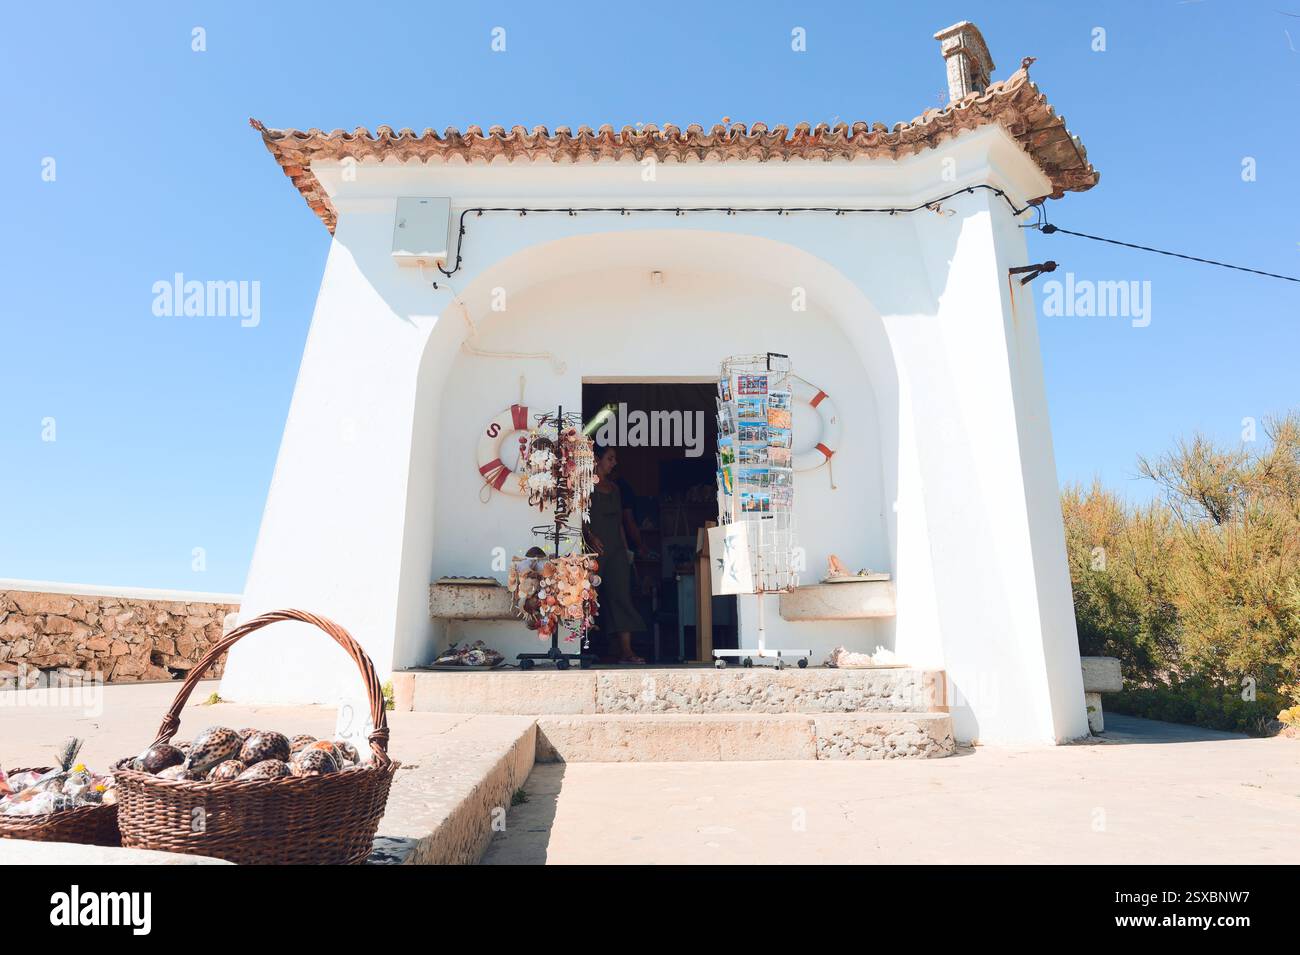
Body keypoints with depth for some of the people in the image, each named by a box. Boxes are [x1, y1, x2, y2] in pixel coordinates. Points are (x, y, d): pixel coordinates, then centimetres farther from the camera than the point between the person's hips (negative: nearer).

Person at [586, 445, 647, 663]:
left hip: (616, 548, 5)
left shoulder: (614, 488, 21)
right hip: (595, 547, -5)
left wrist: (626, 548, 15)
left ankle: (626, 651, -9)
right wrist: (590, 535, -21)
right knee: (592, 596, -4)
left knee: (621, 595, -4)